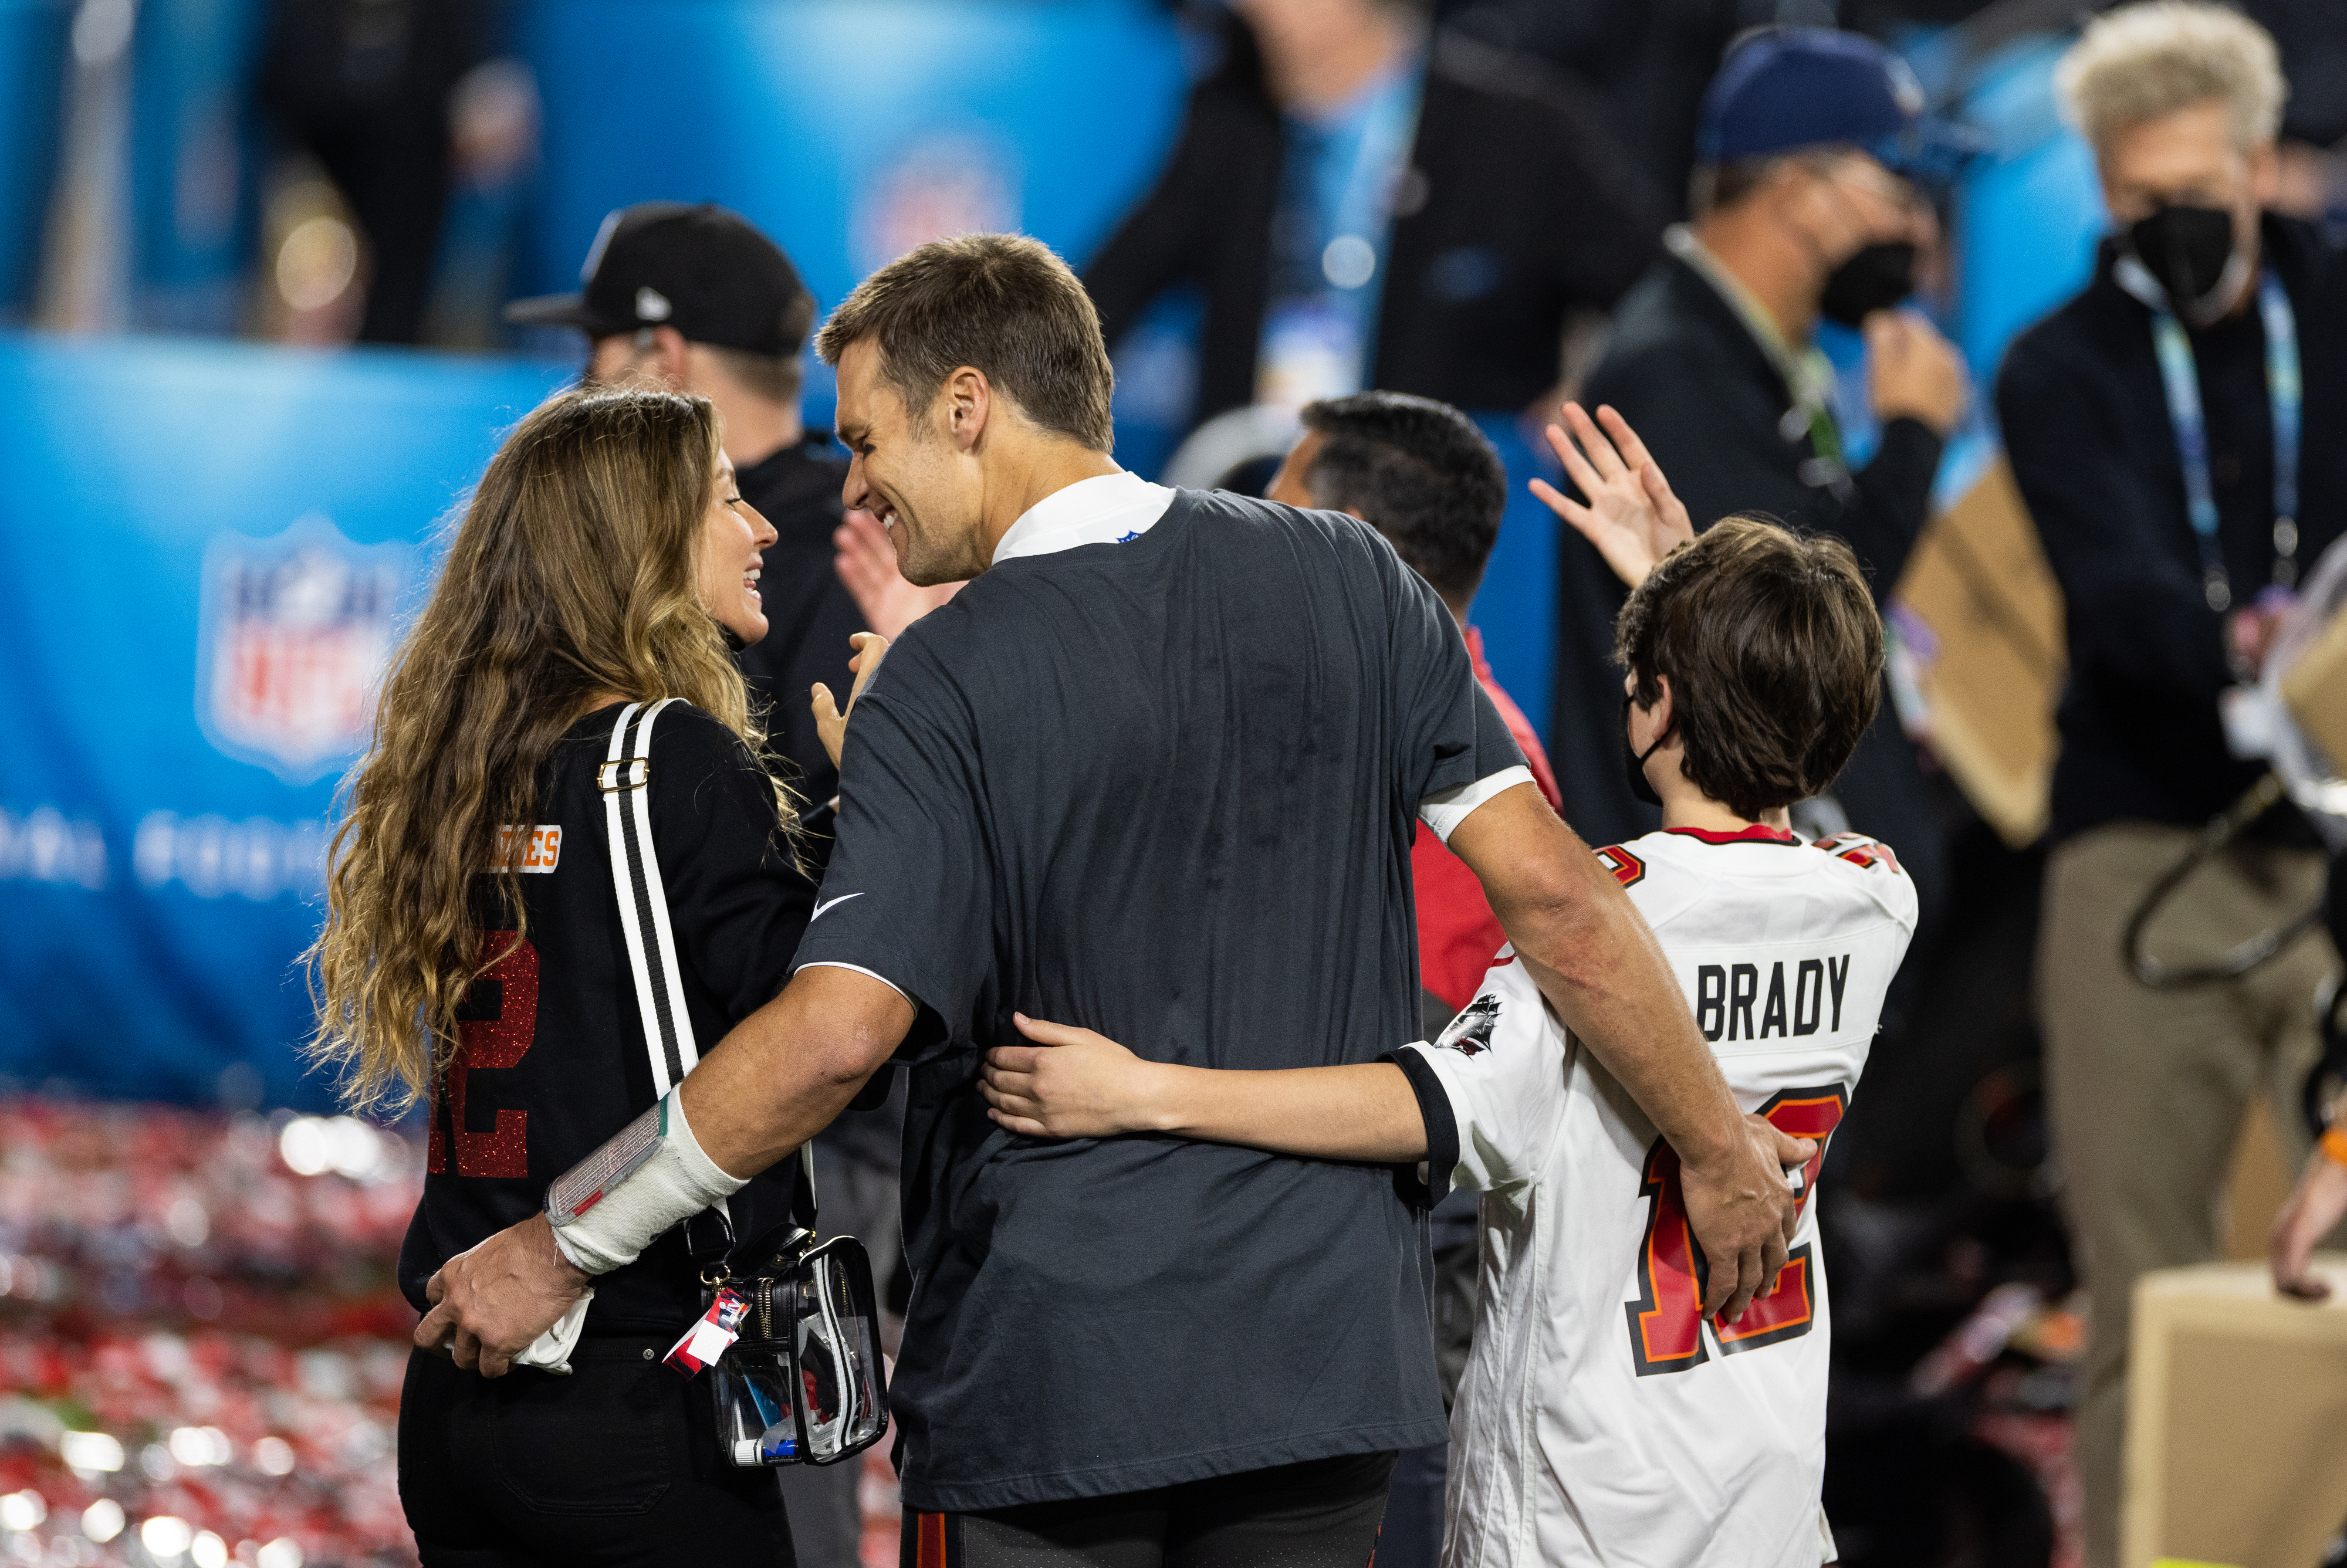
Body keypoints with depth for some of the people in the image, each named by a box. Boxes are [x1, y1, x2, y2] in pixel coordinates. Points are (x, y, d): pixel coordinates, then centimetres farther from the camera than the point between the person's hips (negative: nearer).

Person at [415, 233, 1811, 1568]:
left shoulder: (948, 684, -10)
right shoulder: (1351, 581, 2)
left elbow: (837, 1033, -19)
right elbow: (1553, 894, -3)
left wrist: (561, 1249, -11)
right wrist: (1721, 1149, 8)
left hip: (1044, 1378, -4)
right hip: (1326, 1357, 4)